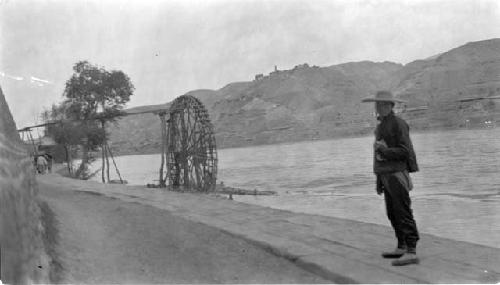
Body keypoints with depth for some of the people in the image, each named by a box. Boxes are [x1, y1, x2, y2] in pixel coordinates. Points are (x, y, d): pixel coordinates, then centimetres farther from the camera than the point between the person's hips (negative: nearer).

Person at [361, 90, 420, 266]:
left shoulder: (398, 124, -10)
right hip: (387, 175, 9)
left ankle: (411, 253, -12)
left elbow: (404, 151, -17)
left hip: (397, 175, -9)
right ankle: (401, 248, 19)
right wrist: (379, 181, 19)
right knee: (392, 214, 11)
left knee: (403, 213, -11)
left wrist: (383, 151, -17)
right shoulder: (381, 126, 17)